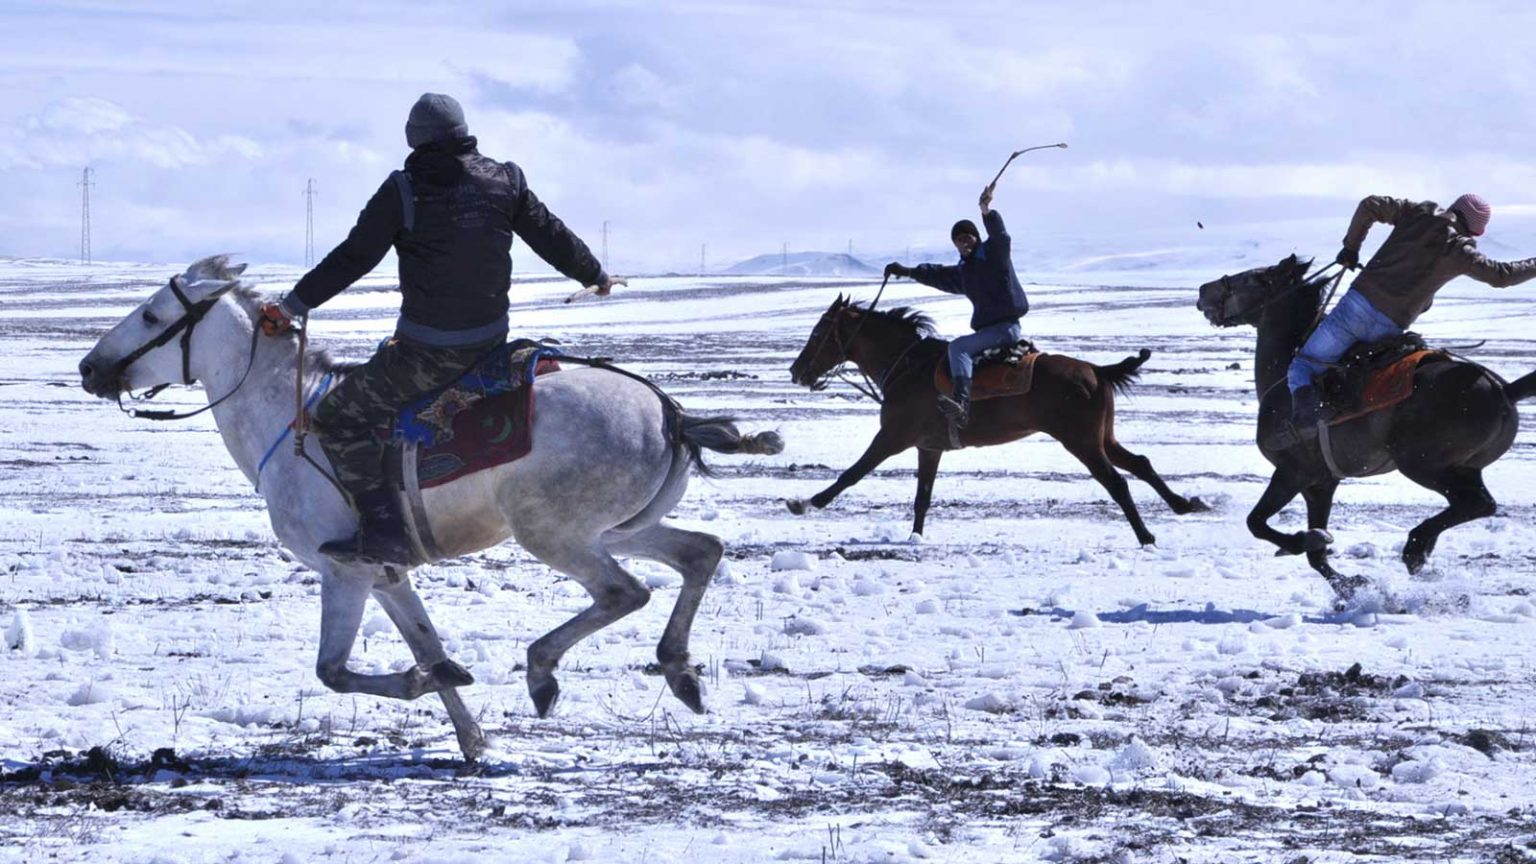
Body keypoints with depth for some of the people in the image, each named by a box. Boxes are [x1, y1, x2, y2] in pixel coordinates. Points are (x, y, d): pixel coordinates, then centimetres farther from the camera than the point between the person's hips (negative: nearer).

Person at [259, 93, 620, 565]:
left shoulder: (403, 192, -10)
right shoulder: (506, 183, 3)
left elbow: (353, 258, -8)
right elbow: (552, 237, 15)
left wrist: (292, 306, 1)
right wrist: (596, 276, 34)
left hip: (427, 353, -7)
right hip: (491, 342, 7)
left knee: (337, 417, 2)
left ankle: (384, 531, -10)